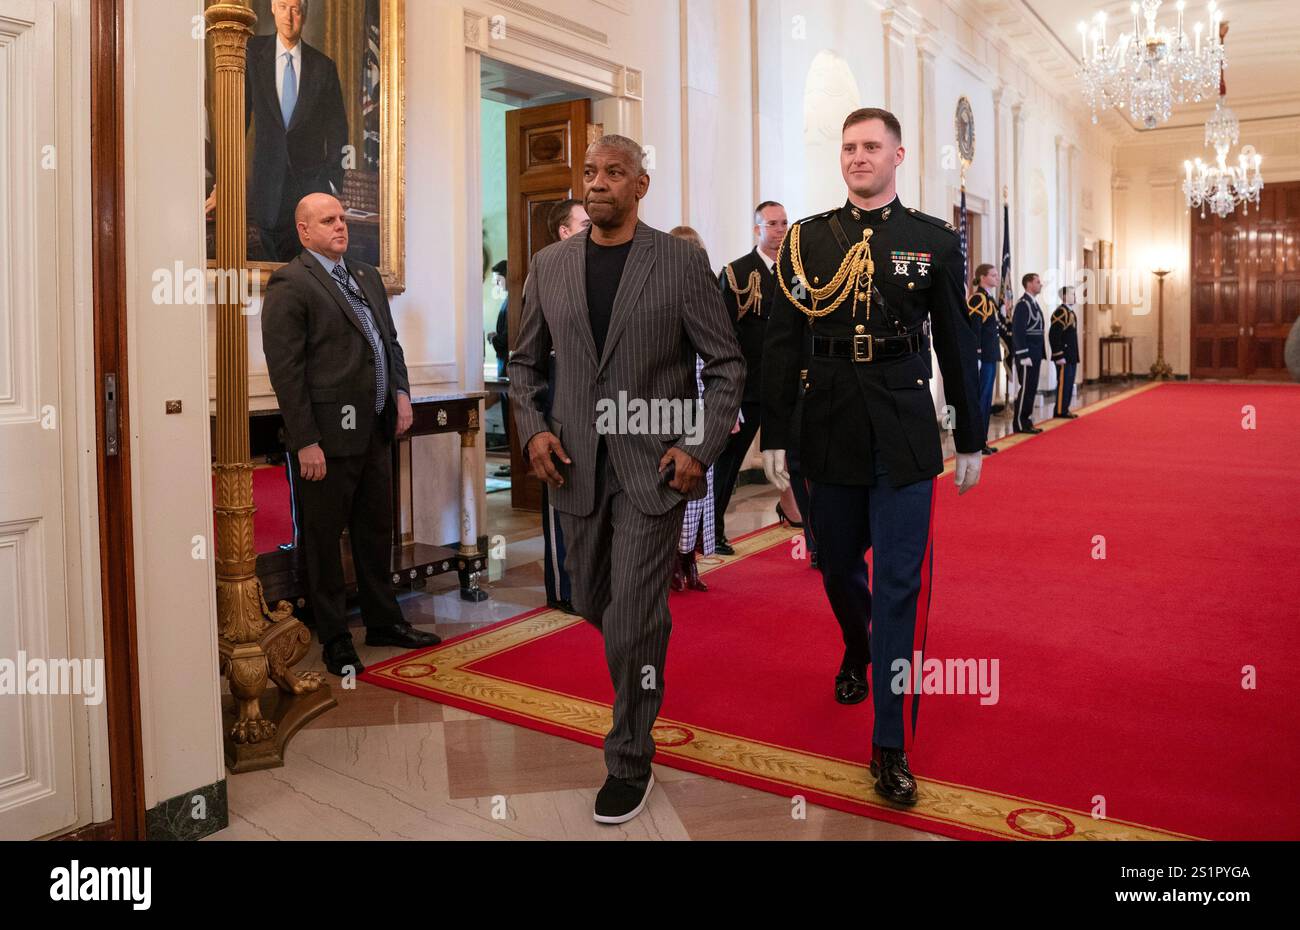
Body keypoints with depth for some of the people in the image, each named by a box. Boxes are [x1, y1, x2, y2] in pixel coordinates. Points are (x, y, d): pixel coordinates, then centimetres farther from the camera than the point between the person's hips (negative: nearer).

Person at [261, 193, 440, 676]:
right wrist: (305, 441, -18)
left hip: (376, 429, 8)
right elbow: (285, 369, -15)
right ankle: (335, 638, 19)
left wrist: (401, 391, 6)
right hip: (328, 435, -8)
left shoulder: (366, 276, 15)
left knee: (376, 528, 18)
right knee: (324, 537, 6)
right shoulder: (289, 284, -10)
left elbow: (390, 339, 22)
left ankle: (383, 620, 33)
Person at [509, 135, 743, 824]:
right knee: (593, 602, 17)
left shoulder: (681, 262, -4)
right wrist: (532, 429, -1)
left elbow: (726, 365, -1)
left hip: (653, 466, -4)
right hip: (577, 467, 5)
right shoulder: (550, 265, 7)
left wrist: (701, 447, -11)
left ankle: (630, 762, 15)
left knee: (631, 623, -5)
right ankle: (651, 656, 50)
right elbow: (526, 363, 15)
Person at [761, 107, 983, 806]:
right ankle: (858, 653, 48)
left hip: (905, 434, -1)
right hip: (829, 430, 2)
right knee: (837, 565, 15)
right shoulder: (806, 239, 5)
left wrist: (970, 439, 7)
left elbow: (957, 344, 7)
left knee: (901, 583, -3)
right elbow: (781, 342, 3)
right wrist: (773, 435, -1)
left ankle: (893, 744, 6)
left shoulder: (934, 240, 4)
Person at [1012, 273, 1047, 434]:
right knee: (1026, 389, -6)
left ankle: (1027, 421, 16)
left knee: (1032, 389, 10)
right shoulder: (1023, 304, -12)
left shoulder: (1034, 303, 17)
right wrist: (1024, 355, -21)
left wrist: (1040, 353, 14)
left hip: (1035, 355, 9)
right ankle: (1020, 424, 0)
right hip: (1027, 354, -9)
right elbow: (1018, 331, -18)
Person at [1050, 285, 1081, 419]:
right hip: (1064, 357, -10)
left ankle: (1065, 409, 16)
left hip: (1071, 356, 10)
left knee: (1069, 383, 11)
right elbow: (1053, 336, -20)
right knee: (1063, 383, -6)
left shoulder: (1070, 312, 17)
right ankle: (1060, 411, -1)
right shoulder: (1060, 312, -14)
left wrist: (1075, 355, 19)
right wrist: (1059, 356, -22)